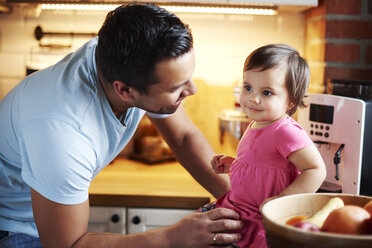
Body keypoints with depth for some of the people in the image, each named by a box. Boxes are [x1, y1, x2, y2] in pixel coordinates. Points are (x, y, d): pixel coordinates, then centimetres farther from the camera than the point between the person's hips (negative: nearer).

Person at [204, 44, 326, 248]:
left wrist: (281, 200, -31)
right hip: (235, 206, 9)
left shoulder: (285, 132, -23)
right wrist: (230, 164, 9)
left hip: (261, 218, -9)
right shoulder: (256, 125, 7)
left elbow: (316, 170, -26)